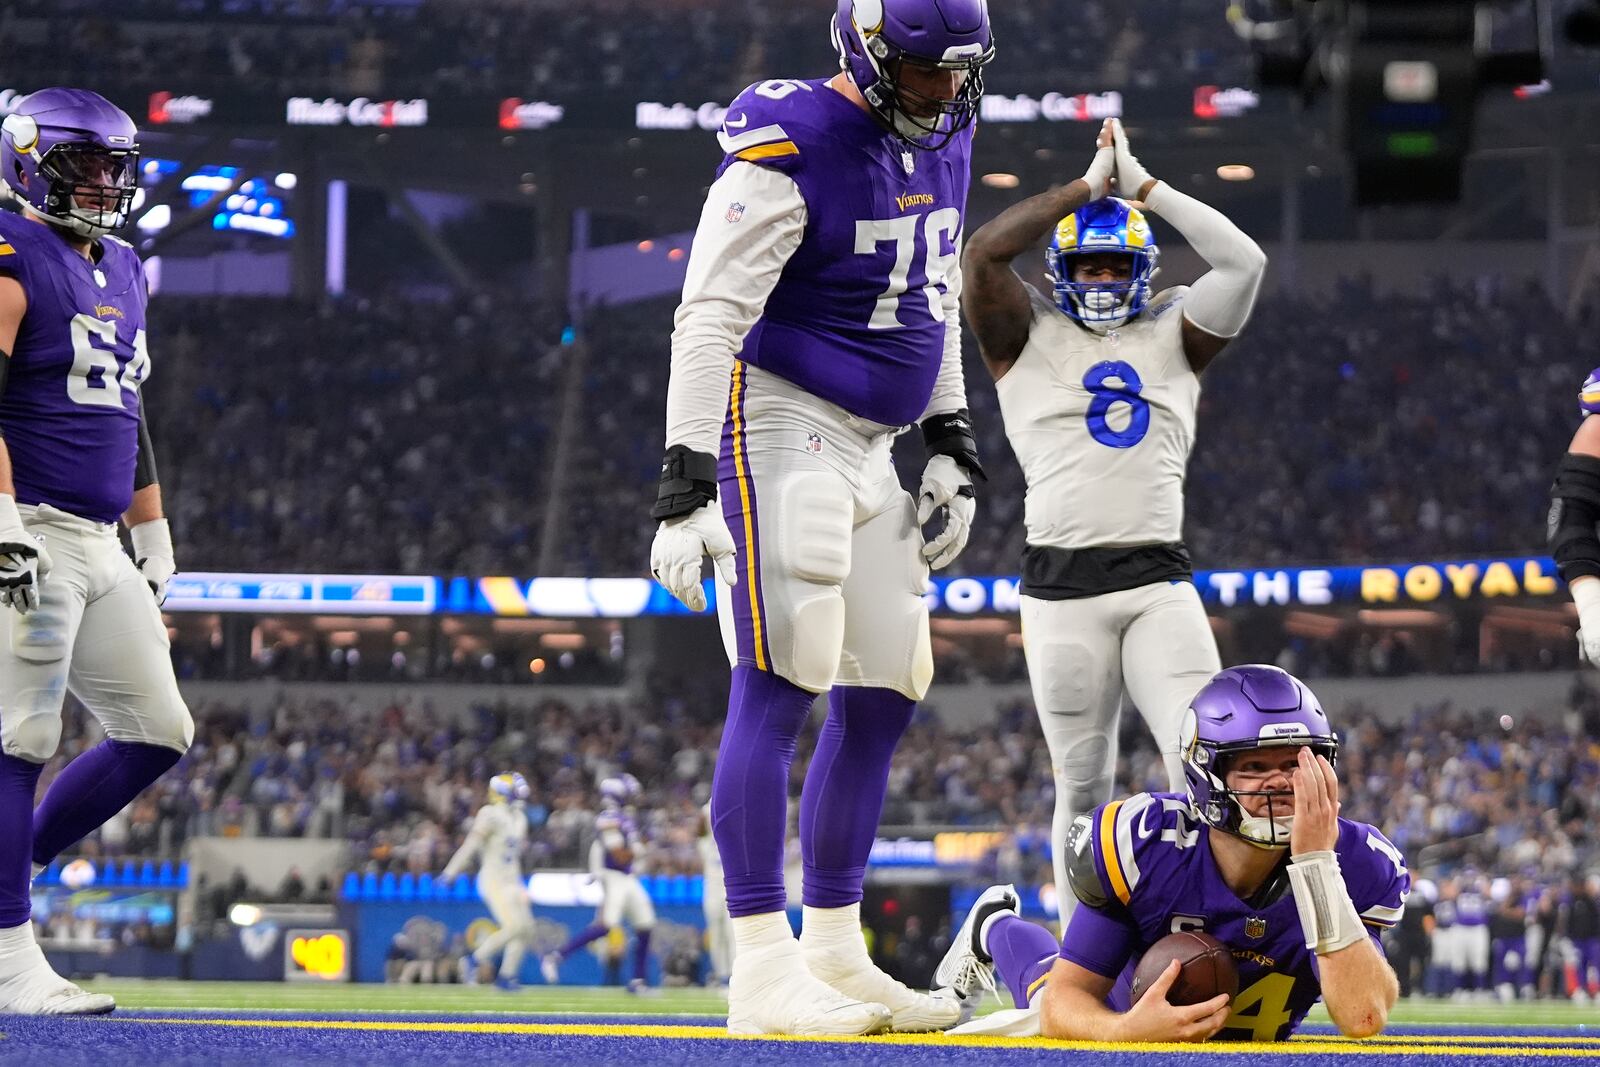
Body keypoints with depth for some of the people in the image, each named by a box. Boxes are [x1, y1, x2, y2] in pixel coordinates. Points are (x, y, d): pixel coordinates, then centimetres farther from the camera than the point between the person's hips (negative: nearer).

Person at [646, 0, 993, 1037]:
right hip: (783, 434, -9)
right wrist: (686, 483, -27)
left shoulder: (943, 140, 9)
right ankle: (765, 973, -15)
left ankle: (834, 953, 19)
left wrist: (951, 444, 19)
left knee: (885, 695, 10)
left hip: (868, 448, 9)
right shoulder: (789, 149, -18)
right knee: (780, 686, -13)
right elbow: (711, 318, -21)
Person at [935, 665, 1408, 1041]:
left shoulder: (1354, 864, -36)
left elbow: (1364, 1018, -49)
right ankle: (996, 929, 45)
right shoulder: (1136, 846, -36)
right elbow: (1066, 998, -30)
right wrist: (1126, 1029, -55)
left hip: (1247, 1048, 2)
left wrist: (1316, 862, -54)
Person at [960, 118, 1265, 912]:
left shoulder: (1170, 335, 14)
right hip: (1062, 588, -2)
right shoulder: (1028, 337, 8)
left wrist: (1142, 184, 2)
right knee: (1082, 785, 4)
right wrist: (1087, 186, -2)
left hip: (1160, 584, 2)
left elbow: (1244, 262, 0)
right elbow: (983, 253, -9)